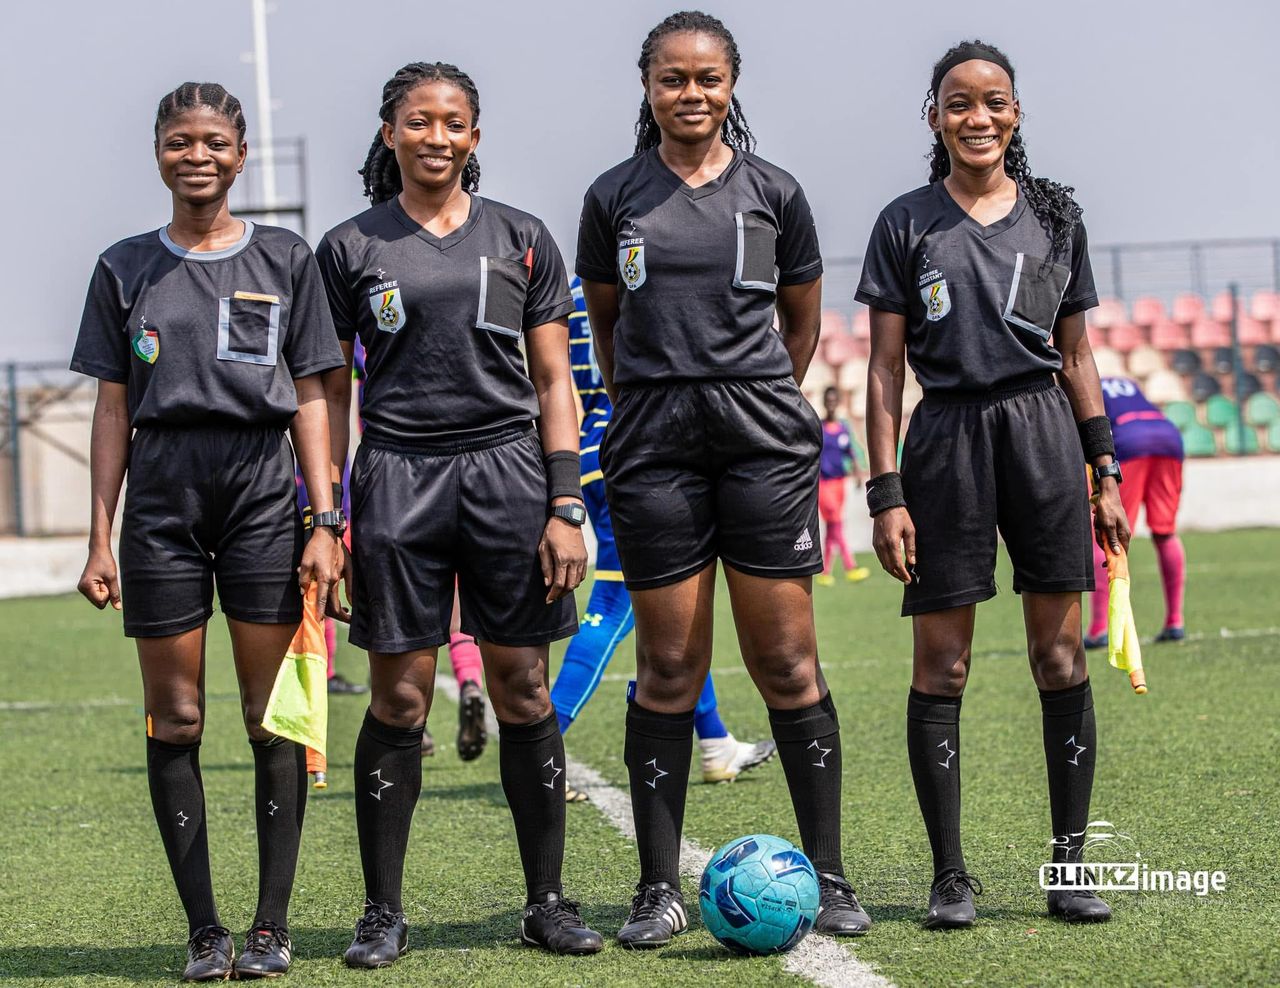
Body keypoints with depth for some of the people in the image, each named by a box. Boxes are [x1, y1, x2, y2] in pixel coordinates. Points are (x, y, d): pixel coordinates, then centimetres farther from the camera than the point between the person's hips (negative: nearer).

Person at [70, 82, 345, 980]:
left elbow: (310, 400, 7)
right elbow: (114, 411, 9)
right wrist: (101, 539, 4)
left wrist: (325, 522, -1)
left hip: (263, 497, -1)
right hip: (161, 498, 1)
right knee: (175, 720, 0)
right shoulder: (127, 270, 10)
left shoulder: (285, 260, 8)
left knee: (273, 717, -3)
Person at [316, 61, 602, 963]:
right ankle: (384, 912, 7)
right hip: (397, 476, -1)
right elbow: (329, 390, 8)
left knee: (522, 688, 1)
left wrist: (566, 504, -1)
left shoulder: (521, 239, 9)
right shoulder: (352, 248, 7)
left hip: (506, 471, 1)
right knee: (400, 695, -1)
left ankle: (548, 901, 9)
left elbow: (553, 382, 8)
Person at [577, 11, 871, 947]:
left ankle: (828, 873, 7)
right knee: (670, 667, 0)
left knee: (787, 661, -1)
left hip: (763, 438, 0)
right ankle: (660, 887, 6)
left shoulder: (774, 192, 5)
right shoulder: (615, 198, 6)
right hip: (653, 440, 0)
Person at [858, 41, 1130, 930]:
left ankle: (1072, 864, 6)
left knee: (1060, 653, 0)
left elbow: (1076, 356, 13)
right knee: (941, 661, -2)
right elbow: (885, 368, 3)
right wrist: (886, 492, -4)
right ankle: (950, 874, 5)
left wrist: (1106, 472, 8)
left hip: (1043, 431, 2)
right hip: (948, 435, -1)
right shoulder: (907, 224, 4)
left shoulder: (1057, 216, 10)